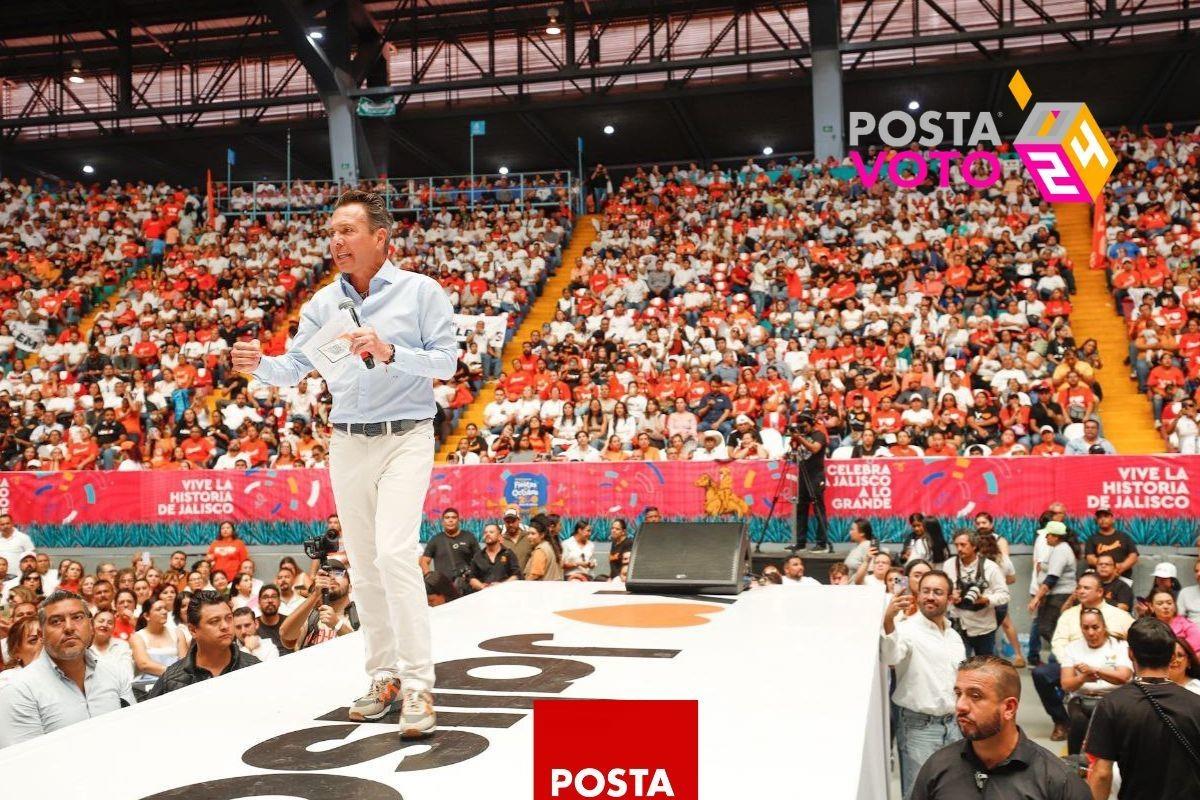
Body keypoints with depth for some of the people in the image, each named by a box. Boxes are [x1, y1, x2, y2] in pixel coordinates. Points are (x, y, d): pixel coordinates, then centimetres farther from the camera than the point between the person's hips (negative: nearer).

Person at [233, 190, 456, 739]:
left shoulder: (419, 291, -4)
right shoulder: (324, 303, 8)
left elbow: (446, 362, -9)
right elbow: (295, 368, 6)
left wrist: (389, 353, -23)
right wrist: (260, 365, -15)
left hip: (405, 440, -5)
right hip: (347, 443, 5)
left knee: (394, 553, -19)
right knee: (363, 565, 9)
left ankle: (418, 686, -14)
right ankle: (383, 673, 22)